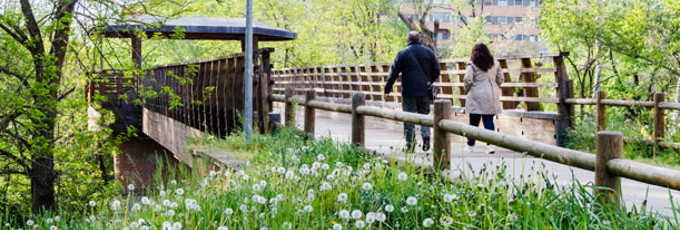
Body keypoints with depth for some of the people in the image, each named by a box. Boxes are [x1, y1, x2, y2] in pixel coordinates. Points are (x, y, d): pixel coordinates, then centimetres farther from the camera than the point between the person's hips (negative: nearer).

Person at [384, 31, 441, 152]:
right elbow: (437, 70, 7)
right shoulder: (429, 52, 5)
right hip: (424, 90, 3)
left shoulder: (402, 53, -3)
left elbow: (394, 72, -4)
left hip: (409, 91, -2)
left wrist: (387, 88, 2)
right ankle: (426, 134, -9)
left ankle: (410, 144, 3)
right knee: (424, 114, 15)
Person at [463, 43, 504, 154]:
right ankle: (491, 144, -7)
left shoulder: (472, 65, -6)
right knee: (489, 120, 3)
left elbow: (467, 80, -12)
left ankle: (470, 146, 12)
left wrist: (467, 89, 5)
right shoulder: (495, 63, 8)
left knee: (474, 121, 5)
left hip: (476, 96, -3)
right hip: (491, 96, 3)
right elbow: (500, 79, 10)